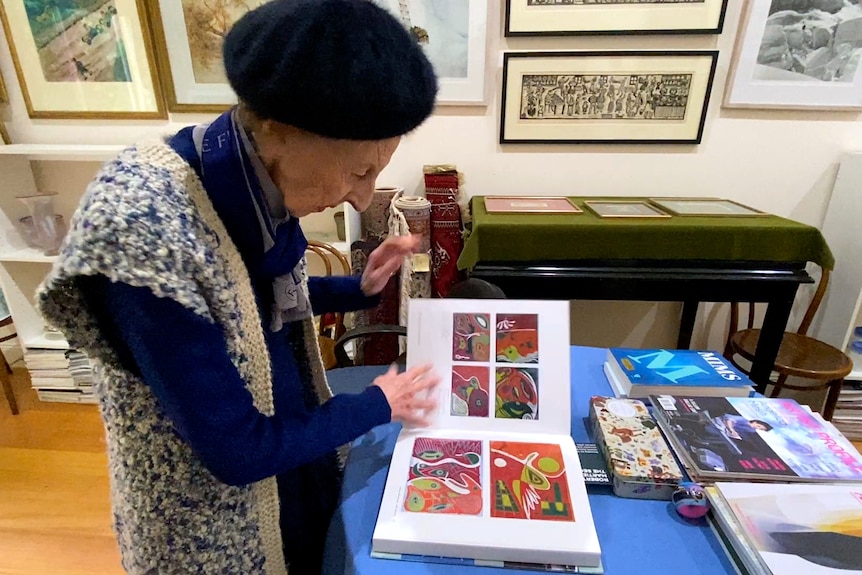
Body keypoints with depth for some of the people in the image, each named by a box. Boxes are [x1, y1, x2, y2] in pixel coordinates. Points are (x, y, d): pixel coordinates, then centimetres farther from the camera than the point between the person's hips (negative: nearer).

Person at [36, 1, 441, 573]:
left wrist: (359, 290, -7)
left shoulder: (257, 185, -13)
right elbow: (237, 451, -28)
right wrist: (377, 406, -16)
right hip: (208, 512, -5)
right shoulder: (146, 228, -36)